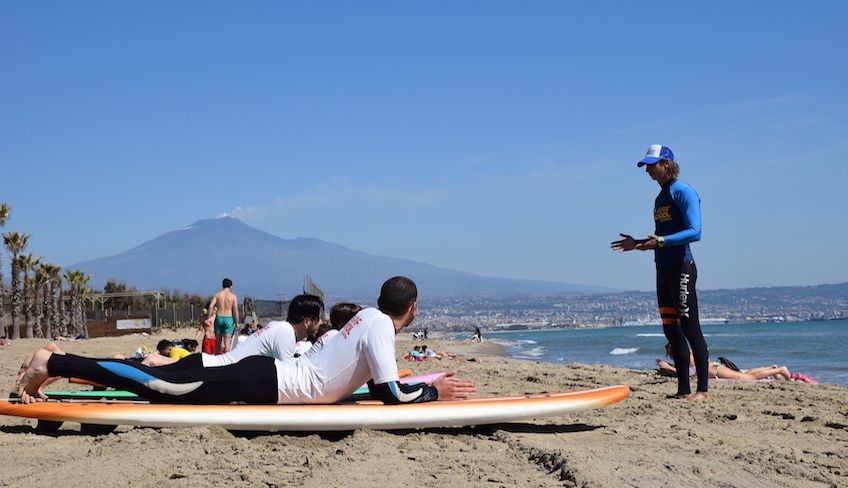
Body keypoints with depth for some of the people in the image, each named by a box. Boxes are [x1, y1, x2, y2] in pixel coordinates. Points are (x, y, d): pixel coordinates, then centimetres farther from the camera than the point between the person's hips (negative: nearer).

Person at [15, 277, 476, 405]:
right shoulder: (381, 327, -11)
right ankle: (52, 364, -9)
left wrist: (429, 380, 20)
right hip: (266, 383, -8)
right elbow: (392, 396, -17)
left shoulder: (368, 314, 17)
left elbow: (376, 381, 25)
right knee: (164, 388, -10)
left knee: (165, 380, 10)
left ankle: (63, 361, 13)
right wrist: (434, 392, -4)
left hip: (266, 372, 8)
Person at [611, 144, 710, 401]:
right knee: (671, 330, 8)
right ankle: (683, 390, 14)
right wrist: (639, 243, 14)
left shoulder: (683, 192, -9)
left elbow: (694, 232, -19)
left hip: (681, 268, -9)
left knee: (690, 328, -8)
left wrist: (660, 241, -28)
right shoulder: (660, 197, 18)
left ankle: (703, 390, -4)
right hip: (663, 269, 9)